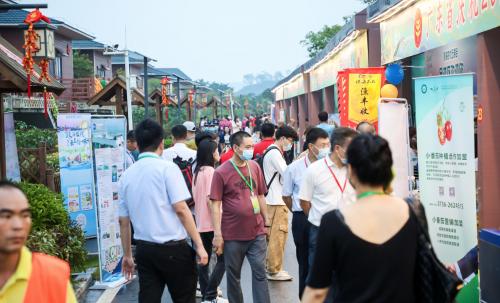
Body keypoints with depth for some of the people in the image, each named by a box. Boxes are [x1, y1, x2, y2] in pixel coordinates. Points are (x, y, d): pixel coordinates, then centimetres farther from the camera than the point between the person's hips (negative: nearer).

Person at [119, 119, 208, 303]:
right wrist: (199, 245, -10)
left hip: (144, 249, 5)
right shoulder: (167, 168, -9)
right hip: (173, 248, -4)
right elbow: (181, 209, -15)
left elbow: (123, 221, 11)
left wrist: (127, 255, 21)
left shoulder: (127, 175, 6)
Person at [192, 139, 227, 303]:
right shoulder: (210, 171, -14)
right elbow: (210, 199, -21)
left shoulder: (197, 171, 11)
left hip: (201, 223, 8)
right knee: (223, 259, -1)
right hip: (212, 222, -8)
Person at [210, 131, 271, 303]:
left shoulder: (255, 167, 4)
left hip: (257, 232, 3)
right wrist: (217, 234, -12)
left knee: (260, 273, 3)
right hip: (233, 235, -3)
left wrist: (266, 221, 13)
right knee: (233, 275, 12)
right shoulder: (221, 172, -9)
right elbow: (215, 205, -9)